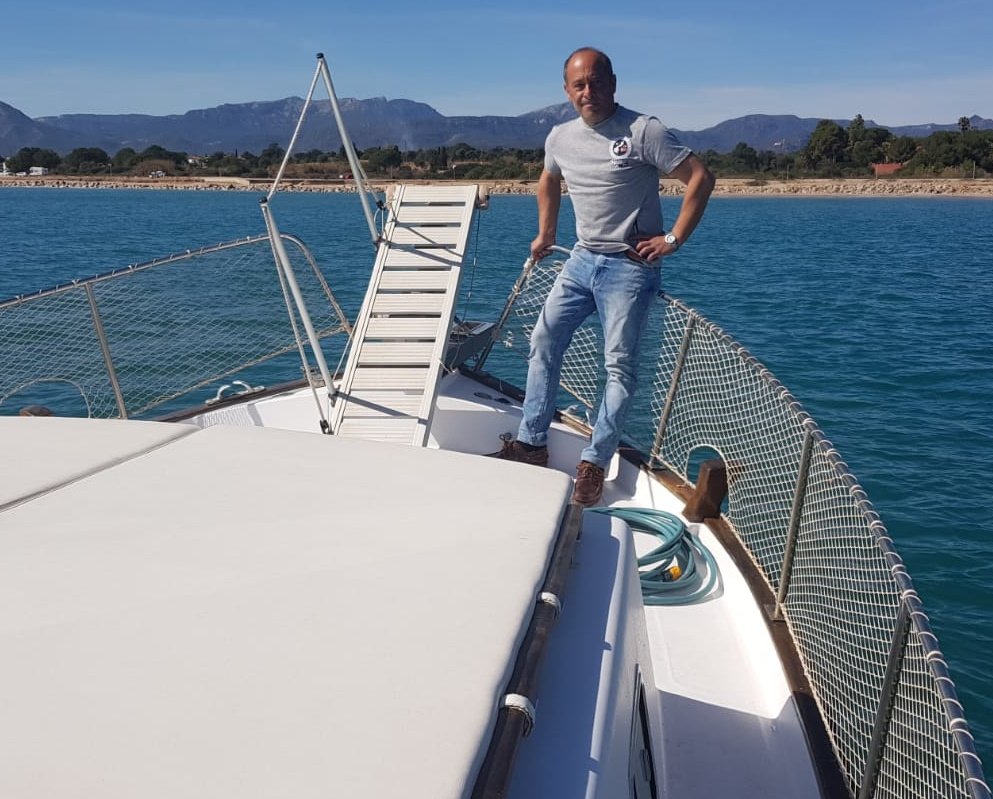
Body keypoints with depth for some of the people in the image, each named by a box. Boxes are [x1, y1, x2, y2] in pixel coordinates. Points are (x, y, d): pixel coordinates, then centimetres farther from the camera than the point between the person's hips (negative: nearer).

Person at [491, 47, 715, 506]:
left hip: (630, 266, -6)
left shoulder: (643, 131, -12)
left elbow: (700, 177, -13)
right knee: (543, 343, 4)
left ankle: (594, 464, 1)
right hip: (581, 260, 6)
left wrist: (674, 239, -15)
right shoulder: (560, 138, 7)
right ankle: (532, 444, 14)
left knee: (620, 365, -6)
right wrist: (546, 234, 25)